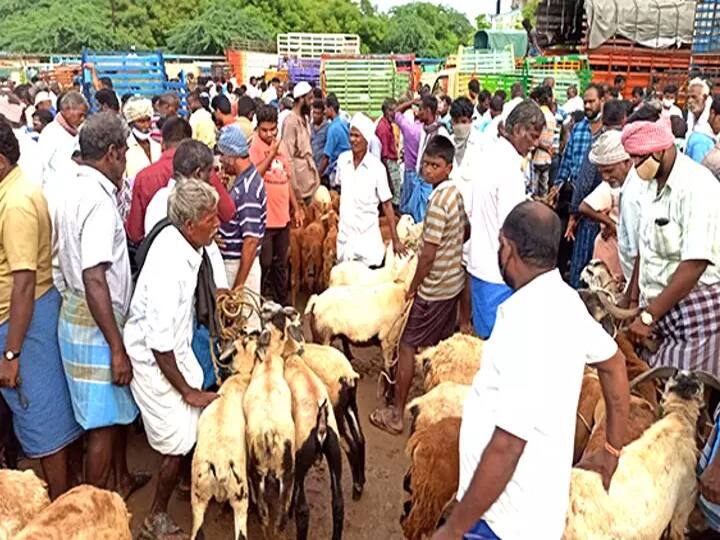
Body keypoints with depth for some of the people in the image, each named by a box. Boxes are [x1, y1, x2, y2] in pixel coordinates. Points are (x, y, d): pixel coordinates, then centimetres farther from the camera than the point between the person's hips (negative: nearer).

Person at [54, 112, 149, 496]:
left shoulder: (74, 190, 8)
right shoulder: (98, 199, -22)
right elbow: (94, 280, -27)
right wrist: (117, 349, -24)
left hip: (79, 314, 10)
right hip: (96, 325, -10)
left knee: (118, 407, 24)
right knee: (104, 423, 3)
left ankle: (122, 479, 42)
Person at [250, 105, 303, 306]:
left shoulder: (281, 145, 11)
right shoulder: (253, 146, -10)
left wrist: (296, 208, 17)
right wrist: (271, 154, -23)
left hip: (283, 216, 7)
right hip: (264, 219, -6)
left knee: (281, 263, 17)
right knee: (264, 263, 1)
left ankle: (282, 301, 30)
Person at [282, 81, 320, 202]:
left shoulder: (304, 119, 9)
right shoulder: (290, 121, -17)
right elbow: (288, 157, -18)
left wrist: (314, 177, 13)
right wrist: (295, 187, -19)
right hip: (299, 181, -8)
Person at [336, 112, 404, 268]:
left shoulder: (377, 167, -13)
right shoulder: (342, 159, 0)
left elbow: (387, 204, -8)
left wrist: (395, 240, -8)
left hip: (367, 235, -4)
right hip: (345, 232, 4)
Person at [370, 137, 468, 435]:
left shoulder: (437, 201, -24)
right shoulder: (455, 193, 4)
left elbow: (428, 254, -23)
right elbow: (466, 231, 19)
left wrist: (413, 287, -12)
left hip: (434, 288, -9)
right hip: (454, 282, 9)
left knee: (407, 346, 1)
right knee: (442, 346, 20)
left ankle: (396, 414, 8)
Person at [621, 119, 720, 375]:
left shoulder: (696, 187, -18)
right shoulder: (657, 184, 9)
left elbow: (695, 264, -24)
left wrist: (649, 315, -22)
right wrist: (633, 300, 12)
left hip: (692, 311, -7)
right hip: (658, 306, 7)